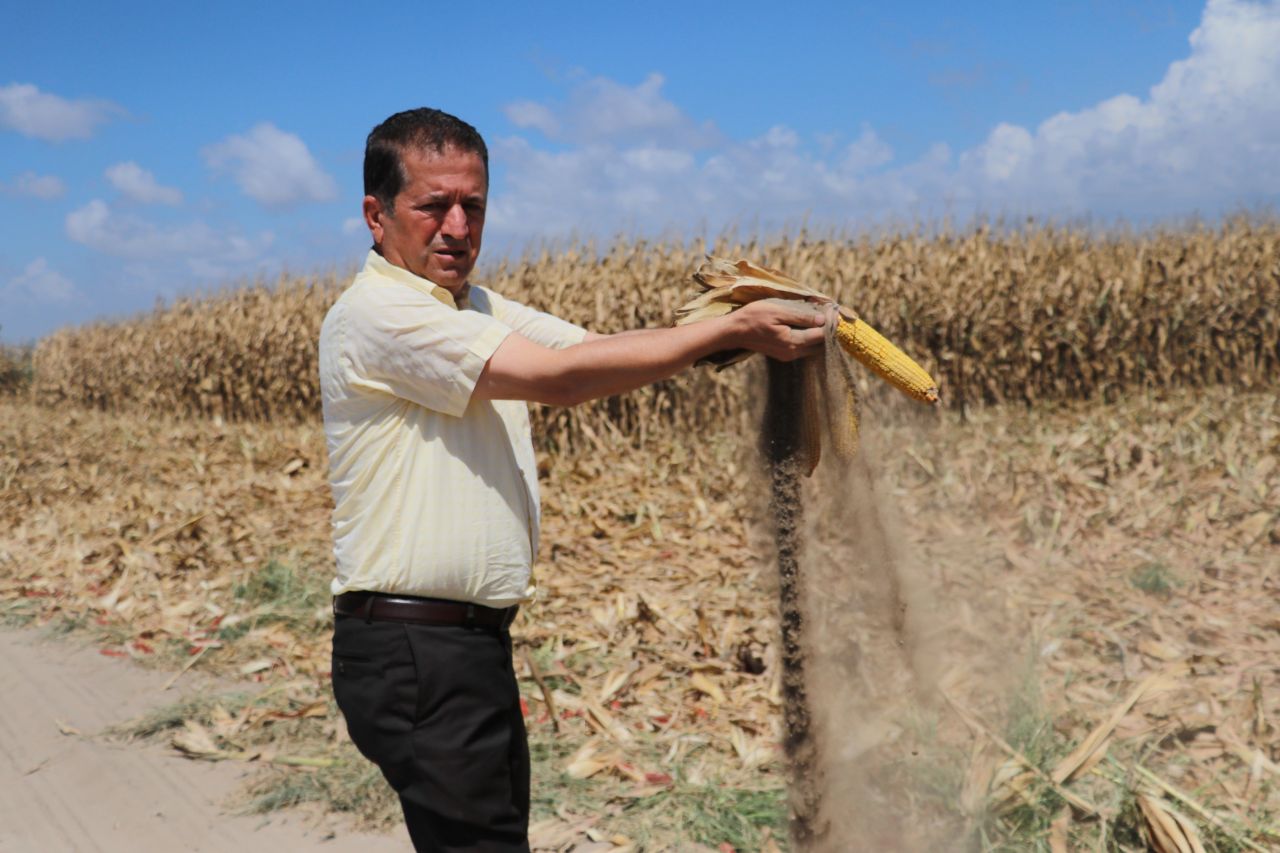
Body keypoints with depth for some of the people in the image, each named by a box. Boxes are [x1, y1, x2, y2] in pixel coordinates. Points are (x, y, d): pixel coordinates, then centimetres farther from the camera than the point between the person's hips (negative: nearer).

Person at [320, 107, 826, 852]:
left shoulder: (483, 311, 15)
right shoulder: (376, 314, -15)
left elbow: (599, 350, 4)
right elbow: (560, 378, -21)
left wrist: (732, 328, -13)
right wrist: (729, 331, -19)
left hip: (477, 643, 9)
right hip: (413, 650, -9)